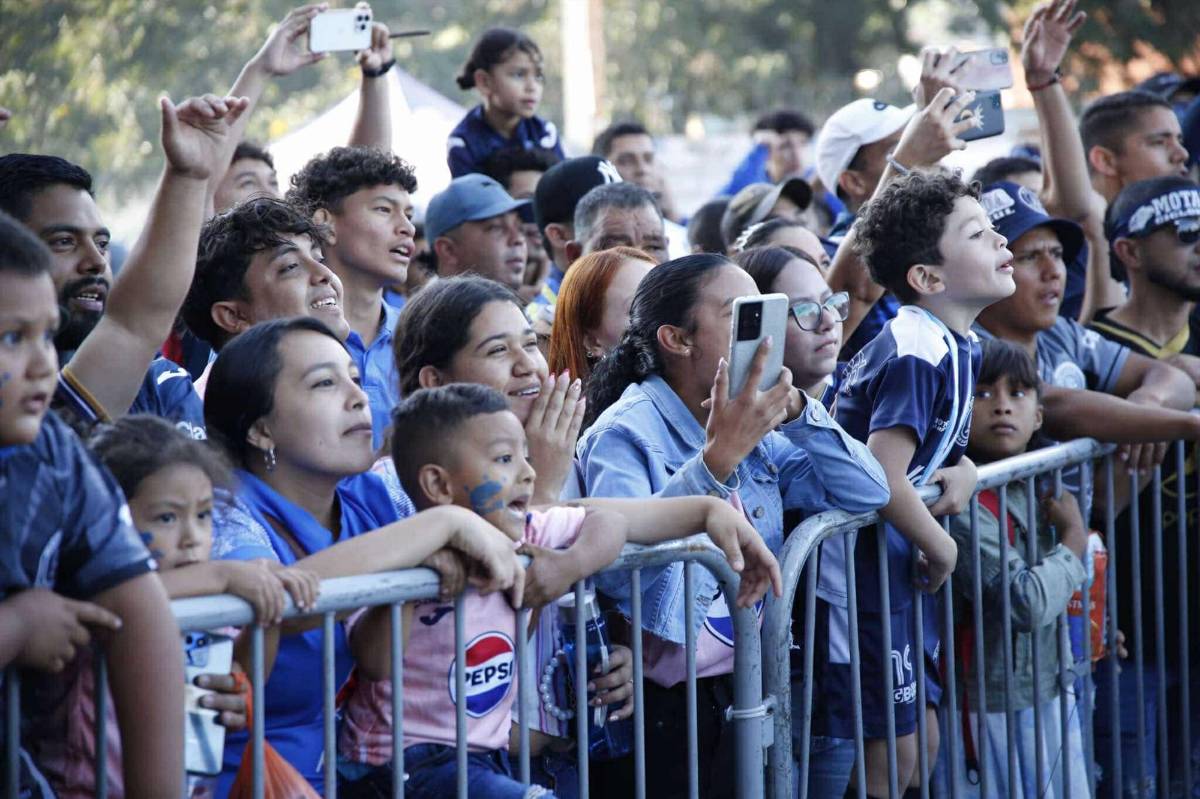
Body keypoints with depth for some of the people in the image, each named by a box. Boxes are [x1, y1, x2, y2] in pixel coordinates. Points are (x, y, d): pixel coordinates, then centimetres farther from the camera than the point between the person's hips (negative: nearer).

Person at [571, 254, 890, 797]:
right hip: (658, 710, -7)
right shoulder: (626, 432, -11)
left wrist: (794, 409, -5)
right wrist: (719, 457, -31)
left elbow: (868, 493, 7)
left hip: (738, 695, 7)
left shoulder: (752, 433, 13)